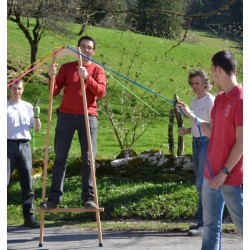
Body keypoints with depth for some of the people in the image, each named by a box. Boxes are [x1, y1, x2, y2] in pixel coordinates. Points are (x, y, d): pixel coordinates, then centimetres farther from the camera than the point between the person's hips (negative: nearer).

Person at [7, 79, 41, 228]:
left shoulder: (28, 107, 13)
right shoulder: (4, 106, 5)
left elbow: (38, 129, 13)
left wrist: (36, 116, -4)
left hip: (24, 145, 3)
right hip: (8, 144, -3)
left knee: (27, 182, 3)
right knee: (4, 181, -7)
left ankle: (29, 216, 7)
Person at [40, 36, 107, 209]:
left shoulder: (98, 70, 10)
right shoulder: (67, 67, 12)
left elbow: (101, 92, -7)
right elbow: (54, 92, 7)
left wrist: (87, 77, -19)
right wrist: (52, 76, -11)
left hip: (88, 117, -1)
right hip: (66, 115, 1)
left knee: (88, 159, -4)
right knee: (60, 157, -2)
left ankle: (89, 198, -3)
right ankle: (54, 198, -2)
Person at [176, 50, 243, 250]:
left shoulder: (240, 100, -16)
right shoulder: (219, 99, 11)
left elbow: (241, 142, -18)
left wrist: (224, 173, -17)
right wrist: (190, 114, 17)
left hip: (231, 177, -9)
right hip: (212, 174, 9)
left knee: (241, 224, -3)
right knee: (211, 223, 13)